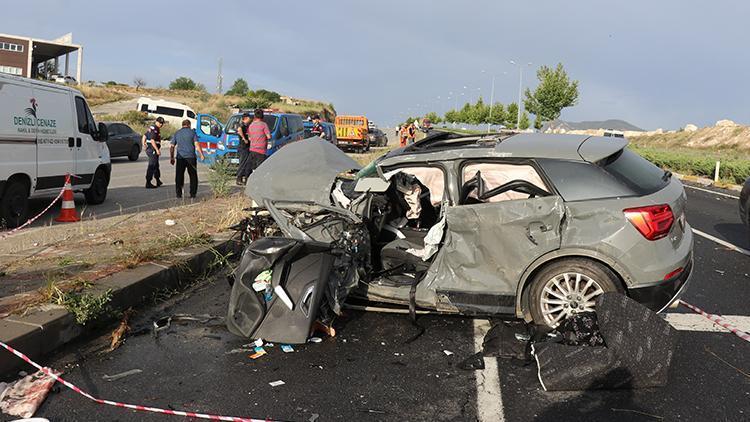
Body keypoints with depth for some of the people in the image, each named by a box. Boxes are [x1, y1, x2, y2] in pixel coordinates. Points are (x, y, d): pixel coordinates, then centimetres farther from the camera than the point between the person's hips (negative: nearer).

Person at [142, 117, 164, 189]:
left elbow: (144, 136, 21)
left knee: (156, 165, 21)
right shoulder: (154, 129, -16)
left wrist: (144, 145, 25)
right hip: (153, 149, -11)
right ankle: (148, 183, -6)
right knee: (152, 166, -7)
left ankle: (158, 180, 34)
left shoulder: (151, 127, 16)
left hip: (149, 149, 11)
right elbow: (152, 140, -23)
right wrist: (157, 150, -24)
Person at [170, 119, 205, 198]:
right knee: (193, 176, 7)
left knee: (179, 176, 6)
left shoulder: (176, 133, 12)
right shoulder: (192, 132, 3)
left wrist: (171, 158, 17)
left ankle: (179, 194, 3)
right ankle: (193, 193, 4)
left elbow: (172, 146, 11)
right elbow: (197, 144, -8)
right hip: (191, 157, -2)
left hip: (180, 157, 2)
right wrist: (201, 154, -5)